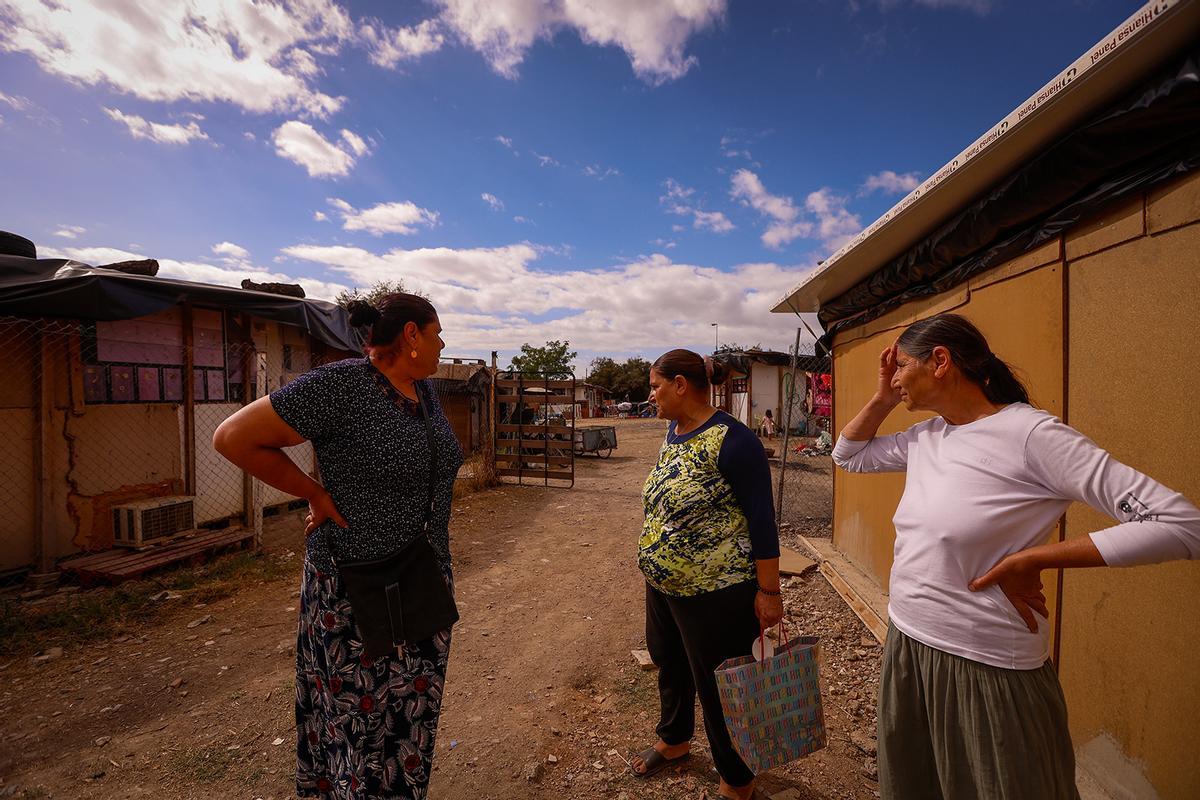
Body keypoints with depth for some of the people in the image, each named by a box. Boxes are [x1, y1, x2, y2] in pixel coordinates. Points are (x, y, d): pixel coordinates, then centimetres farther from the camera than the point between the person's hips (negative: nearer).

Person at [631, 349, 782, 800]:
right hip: (663, 585, 8)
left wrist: (768, 591, -17)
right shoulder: (674, 431, 5)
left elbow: (762, 518, -19)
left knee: (717, 688, 11)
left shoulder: (730, 440, -21)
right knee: (669, 665, 26)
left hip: (714, 593, -8)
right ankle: (674, 741, 53)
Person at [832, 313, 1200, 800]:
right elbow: (847, 455, 15)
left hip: (986, 669, -6)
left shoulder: (1031, 435, -19)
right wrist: (884, 399, 3)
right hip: (906, 649, 7)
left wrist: (1031, 560, -20)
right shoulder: (923, 437, 1)